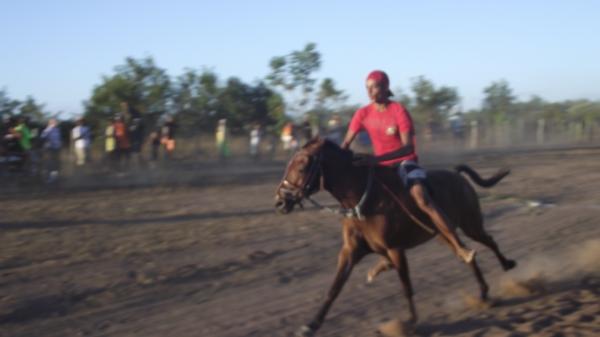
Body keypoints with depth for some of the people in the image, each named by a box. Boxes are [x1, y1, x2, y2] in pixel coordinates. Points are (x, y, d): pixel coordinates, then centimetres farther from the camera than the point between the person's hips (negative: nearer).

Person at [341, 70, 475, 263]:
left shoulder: (399, 111, -15)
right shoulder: (363, 114, -1)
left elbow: (408, 147, -23)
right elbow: (346, 143, 0)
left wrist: (377, 159, -35)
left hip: (405, 162, -6)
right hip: (380, 165, 6)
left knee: (422, 199, -29)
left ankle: (458, 247, -31)